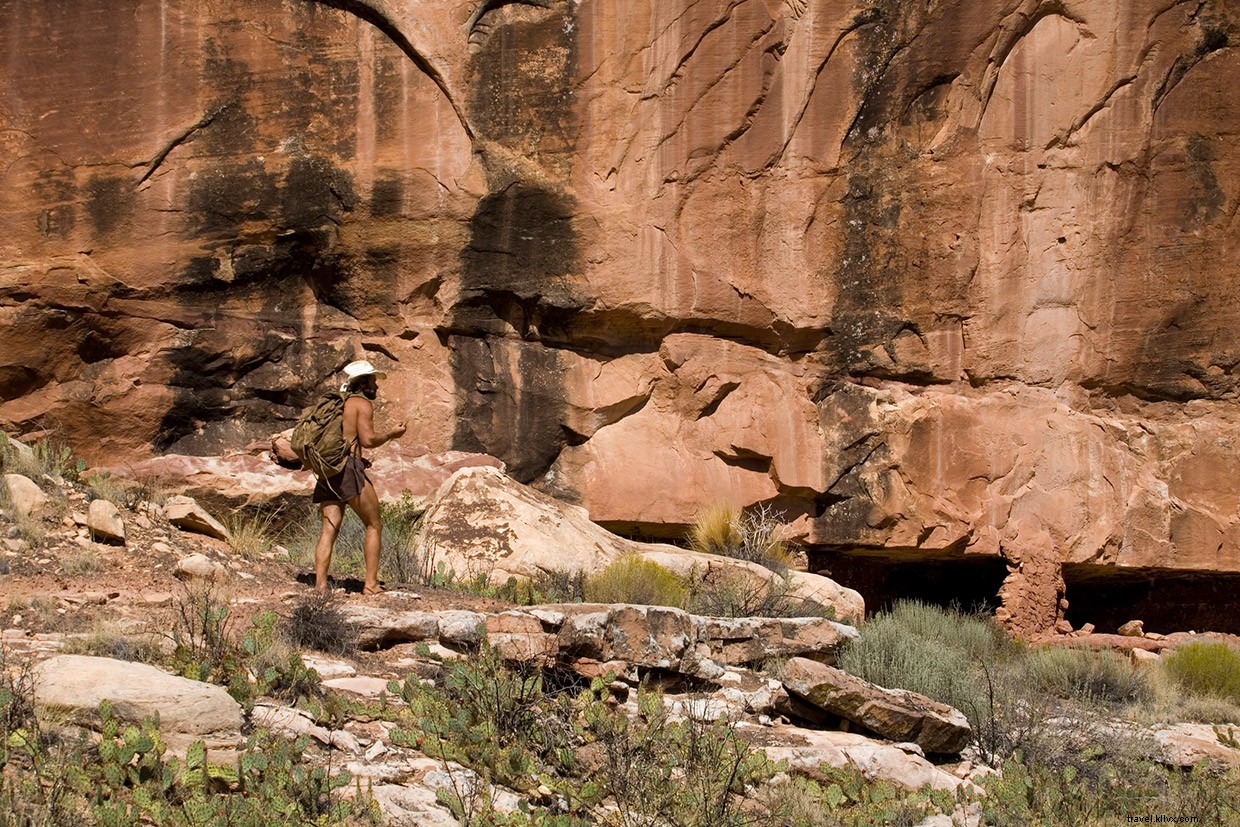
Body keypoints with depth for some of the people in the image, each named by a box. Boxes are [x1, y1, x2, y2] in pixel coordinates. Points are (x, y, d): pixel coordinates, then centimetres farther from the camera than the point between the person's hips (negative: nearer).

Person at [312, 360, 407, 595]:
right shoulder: (362, 403, -1)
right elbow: (368, 440, -12)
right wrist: (392, 434, 4)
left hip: (327, 473, 7)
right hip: (350, 469, -7)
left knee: (329, 529, 2)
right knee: (374, 525, 3)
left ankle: (320, 584, -10)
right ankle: (371, 584, -3)